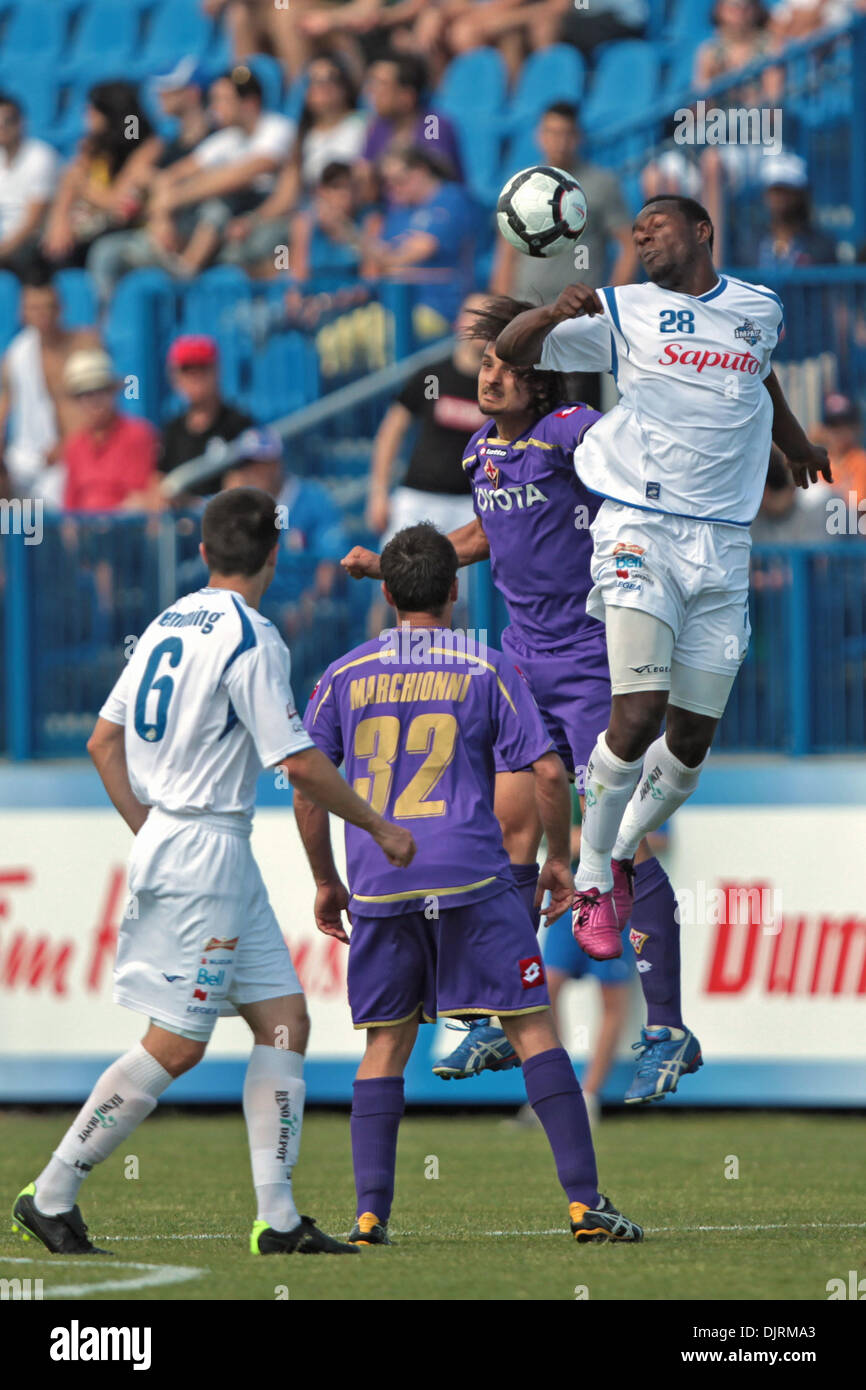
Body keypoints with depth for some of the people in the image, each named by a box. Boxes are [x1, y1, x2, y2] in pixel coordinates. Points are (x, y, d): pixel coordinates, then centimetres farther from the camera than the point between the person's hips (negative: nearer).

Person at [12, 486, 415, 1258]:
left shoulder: (168, 624, 12)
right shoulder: (250, 639, -14)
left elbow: (104, 742, 14)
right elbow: (299, 763, -16)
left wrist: (151, 831, 18)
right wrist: (378, 827, -4)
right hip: (205, 853, -9)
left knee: (285, 1021, 7)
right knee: (176, 1045, -5)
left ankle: (278, 1219, 3)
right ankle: (51, 1197, 0)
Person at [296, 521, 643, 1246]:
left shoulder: (344, 677, 9)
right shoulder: (487, 670, 2)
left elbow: (306, 787, 9)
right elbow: (548, 772, -2)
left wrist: (327, 881, 19)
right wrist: (559, 859, 11)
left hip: (379, 887, 2)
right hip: (473, 880, -2)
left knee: (385, 1044, 11)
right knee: (533, 1030, 1)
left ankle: (371, 1213, 2)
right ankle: (586, 1201, -4)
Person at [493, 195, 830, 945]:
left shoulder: (761, 309, 14)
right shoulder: (625, 311, 3)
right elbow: (510, 349, -3)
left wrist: (798, 444, 54)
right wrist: (553, 314, -25)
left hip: (723, 545, 4)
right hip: (641, 531, -4)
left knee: (692, 740, 5)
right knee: (638, 716, -18)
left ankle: (622, 853, 29)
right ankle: (592, 880, -2)